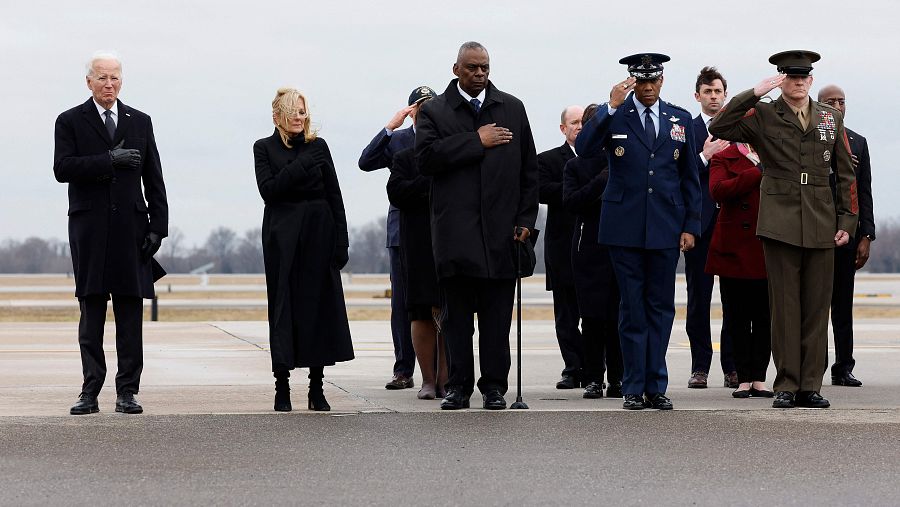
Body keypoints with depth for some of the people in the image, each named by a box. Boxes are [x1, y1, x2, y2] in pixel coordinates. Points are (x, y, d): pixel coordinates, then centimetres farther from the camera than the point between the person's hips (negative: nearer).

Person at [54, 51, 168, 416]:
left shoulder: (140, 123, 13)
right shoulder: (70, 122, 6)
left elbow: (154, 180, 11)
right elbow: (62, 168, -9)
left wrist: (158, 226, 2)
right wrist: (109, 159, -17)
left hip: (131, 230, 2)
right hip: (89, 230, -2)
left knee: (130, 315, 0)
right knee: (91, 314, 0)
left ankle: (127, 392, 4)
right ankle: (90, 392, 3)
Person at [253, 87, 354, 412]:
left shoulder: (317, 146, 9)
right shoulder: (265, 148, 5)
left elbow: (334, 196, 7)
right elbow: (268, 190, -8)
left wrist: (341, 242, 0)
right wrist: (302, 165, -14)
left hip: (319, 234, 2)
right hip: (283, 236, -2)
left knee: (320, 305, 0)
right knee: (284, 308, -2)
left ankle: (317, 390, 5)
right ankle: (282, 389, 2)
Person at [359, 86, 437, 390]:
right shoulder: (397, 140, 10)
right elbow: (365, 162, -5)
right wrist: (390, 127, -11)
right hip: (403, 230, 1)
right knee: (402, 303, 2)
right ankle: (404, 371, 7)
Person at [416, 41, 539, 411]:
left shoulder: (512, 109, 13)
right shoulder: (435, 111, 7)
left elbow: (529, 168, 12)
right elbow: (426, 158, -10)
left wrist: (525, 219, 4)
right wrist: (477, 141, -11)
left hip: (500, 228, 1)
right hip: (455, 228, -1)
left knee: (497, 315, 1)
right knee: (456, 314, 1)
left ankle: (494, 386, 7)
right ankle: (458, 386, 7)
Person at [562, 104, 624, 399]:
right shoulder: (576, 166, 8)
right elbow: (570, 202, -6)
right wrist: (602, 181, -13)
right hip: (589, 250, 0)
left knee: (617, 317, -1)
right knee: (592, 318, -2)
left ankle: (617, 379, 6)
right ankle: (593, 379, 5)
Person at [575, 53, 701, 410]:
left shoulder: (680, 120, 10)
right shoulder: (612, 116, 2)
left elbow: (690, 177, 11)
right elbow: (583, 149, -15)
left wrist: (691, 225, 5)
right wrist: (610, 108, -21)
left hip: (666, 227, 2)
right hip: (625, 228, -2)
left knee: (661, 307, 5)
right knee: (632, 308, 2)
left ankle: (656, 386, 9)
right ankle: (634, 388, 6)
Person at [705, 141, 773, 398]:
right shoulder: (724, 158, 5)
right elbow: (718, 190, -14)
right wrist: (758, 173, -15)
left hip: (767, 249, 2)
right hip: (735, 249, -2)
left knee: (764, 316, 3)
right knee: (737, 317, 2)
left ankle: (759, 379, 9)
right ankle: (743, 379, 9)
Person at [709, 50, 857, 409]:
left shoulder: (831, 119, 13)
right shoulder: (763, 116, 3)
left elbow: (845, 174, 14)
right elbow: (718, 128, -12)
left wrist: (847, 220, 6)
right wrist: (754, 94, -15)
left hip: (821, 223, 3)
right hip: (780, 221, -3)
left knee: (817, 306, 3)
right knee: (785, 306, -1)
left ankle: (811, 385, 8)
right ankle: (786, 386, 4)